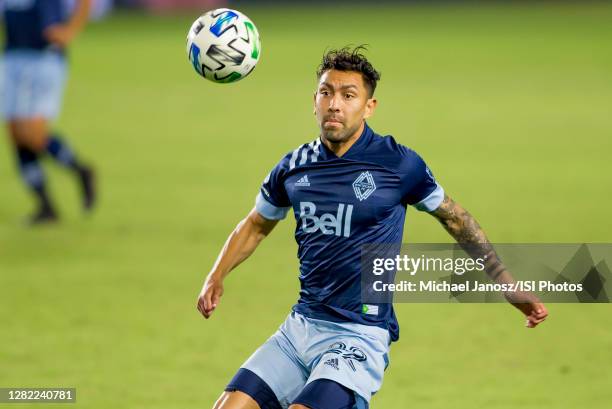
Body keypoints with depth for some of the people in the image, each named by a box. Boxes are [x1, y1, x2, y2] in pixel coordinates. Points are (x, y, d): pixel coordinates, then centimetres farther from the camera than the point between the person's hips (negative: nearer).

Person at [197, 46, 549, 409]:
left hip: (360, 338, -6)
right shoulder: (295, 166, 6)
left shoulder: (398, 163, -6)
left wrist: (514, 291, 9)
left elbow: (456, 219, 7)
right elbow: (257, 225, 23)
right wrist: (217, 277, 9)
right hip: (300, 326, 6)